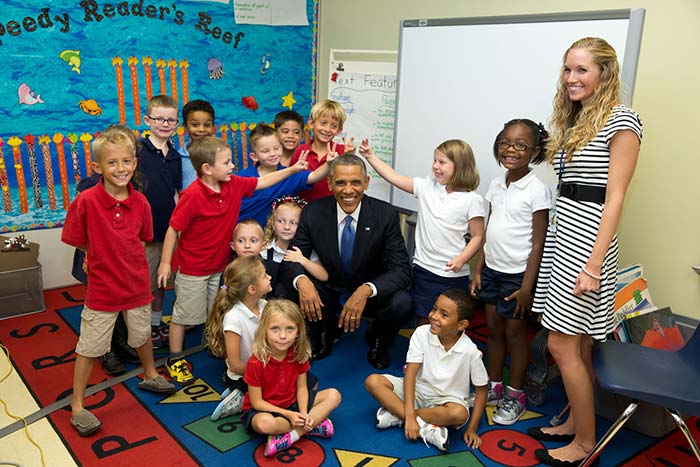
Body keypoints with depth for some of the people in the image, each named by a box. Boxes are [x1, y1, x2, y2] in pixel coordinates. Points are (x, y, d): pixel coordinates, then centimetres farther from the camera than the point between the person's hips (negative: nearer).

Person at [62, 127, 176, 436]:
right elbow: (77, 241, -9)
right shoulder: (86, 201, -19)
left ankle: (150, 375, 49)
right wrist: (100, 256, -1)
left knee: (143, 334, 23)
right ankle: (77, 405, 25)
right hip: (102, 287, -3)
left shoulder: (140, 202, -8)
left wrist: (121, 257, 2)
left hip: (137, 283, 4)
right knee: (89, 346, 8)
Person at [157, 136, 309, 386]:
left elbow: (262, 182, 8)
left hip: (220, 264, 6)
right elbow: (173, 229, -19)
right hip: (192, 268, -6)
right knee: (184, 314, 9)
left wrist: (292, 169, 5)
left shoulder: (234, 185, -6)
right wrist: (165, 263, -16)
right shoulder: (192, 196, -26)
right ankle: (175, 360, 26)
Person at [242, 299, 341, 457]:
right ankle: (313, 426, -16)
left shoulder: (299, 354, -10)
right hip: (263, 409, -5)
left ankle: (290, 436, -21)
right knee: (265, 423, -41)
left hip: (293, 403, 5)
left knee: (333, 395, -11)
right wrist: (288, 415, -23)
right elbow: (256, 401, -18)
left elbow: (301, 388, -2)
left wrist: (304, 414, -20)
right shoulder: (256, 362, -24)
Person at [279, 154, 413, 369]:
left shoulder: (386, 214, -18)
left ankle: (377, 341, 7)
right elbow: (290, 260, -12)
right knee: (288, 289, -24)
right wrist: (301, 281, -37)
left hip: (370, 293, -1)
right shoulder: (313, 213, -14)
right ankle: (325, 332, 9)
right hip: (329, 291, 2)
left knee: (402, 303, -31)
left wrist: (365, 291, -41)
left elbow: (401, 269, -22)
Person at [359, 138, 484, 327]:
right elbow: (394, 177, 0)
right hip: (424, 269, 3)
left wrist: (461, 259, -20)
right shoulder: (427, 187, 1)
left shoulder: (472, 200, -9)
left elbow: (477, 236, -6)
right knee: (423, 321, 13)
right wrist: (370, 155, -5)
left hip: (454, 275, -3)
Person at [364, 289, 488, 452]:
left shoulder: (470, 351, -18)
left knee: (459, 414, -38)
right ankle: (425, 428, -25)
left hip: (446, 399, -2)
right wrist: (409, 414, -28)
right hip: (417, 391, 2)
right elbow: (411, 373, -19)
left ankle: (396, 415, -22)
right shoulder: (422, 333, -16)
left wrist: (472, 429, -11)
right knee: (373, 381, -21)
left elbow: (481, 388, -6)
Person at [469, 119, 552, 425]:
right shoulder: (496, 185, 6)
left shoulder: (537, 190, -12)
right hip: (492, 270, 6)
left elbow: (538, 243, -13)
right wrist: (478, 270, 9)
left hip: (517, 274, -6)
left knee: (514, 334, 7)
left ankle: (515, 396, 24)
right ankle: (494, 388, 31)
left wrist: (527, 287, -14)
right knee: (493, 330, 15)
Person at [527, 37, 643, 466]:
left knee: (562, 345, -3)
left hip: (586, 239, -8)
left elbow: (614, 199, -14)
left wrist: (594, 265, -18)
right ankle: (574, 422, 29)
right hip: (562, 233, 8)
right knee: (578, 344, 15)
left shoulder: (620, 121, -9)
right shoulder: (574, 120, 15)